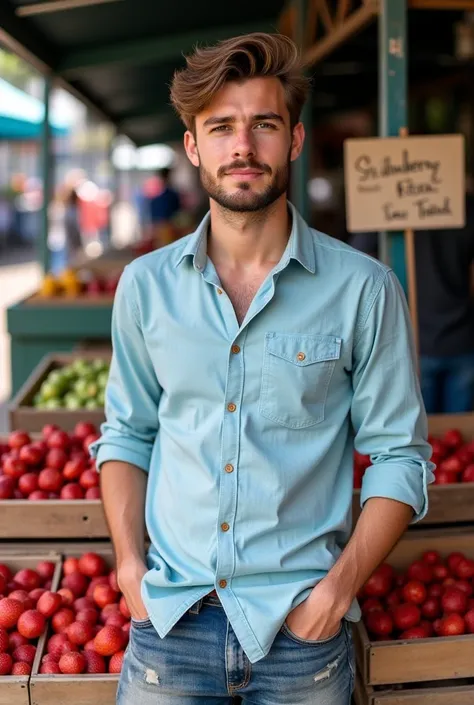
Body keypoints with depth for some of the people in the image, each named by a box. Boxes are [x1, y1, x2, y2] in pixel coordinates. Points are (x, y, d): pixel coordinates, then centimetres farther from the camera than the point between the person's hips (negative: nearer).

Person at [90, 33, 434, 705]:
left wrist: (340, 584, -11)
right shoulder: (146, 285, 1)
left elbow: (399, 454, -2)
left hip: (302, 623, -1)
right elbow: (127, 433, 10)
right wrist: (129, 564, -1)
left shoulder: (364, 290, -6)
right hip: (171, 619, 2)